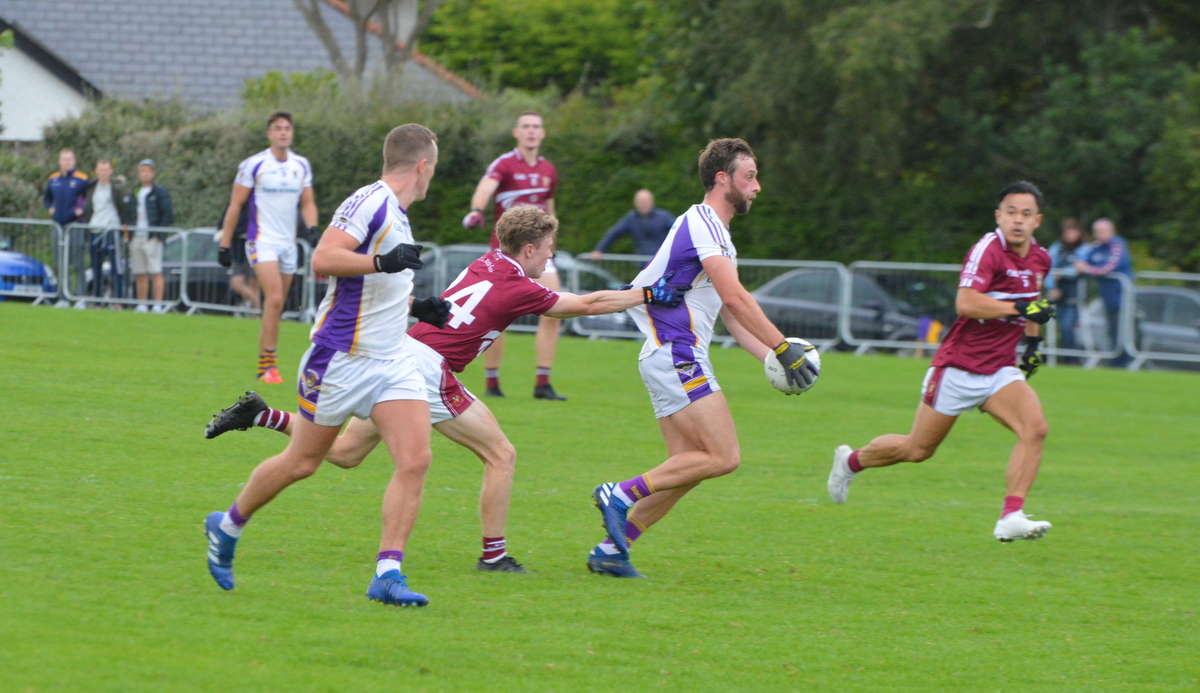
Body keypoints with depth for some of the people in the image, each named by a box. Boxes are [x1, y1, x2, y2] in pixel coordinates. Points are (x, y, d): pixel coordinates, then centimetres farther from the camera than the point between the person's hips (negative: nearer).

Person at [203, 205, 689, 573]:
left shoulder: (488, 263, 14)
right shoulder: (518, 289, -8)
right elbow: (588, 305, -4)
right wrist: (648, 295, 4)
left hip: (402, 352, 8)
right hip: (428, 368, -8)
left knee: (344, 453, 16)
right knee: (500, 455, 0)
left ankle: (263, 416, 7)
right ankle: (494, 554, 0)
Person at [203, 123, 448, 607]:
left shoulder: (396, 213, 14)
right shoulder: (369, 203, -15)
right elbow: (323, 260, -27)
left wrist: (415, 306, 21)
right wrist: (383, 262, -34)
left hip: (391, 361, 8)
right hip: (341, 359, -8)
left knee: (415, 461, -10)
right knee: (302, 462, 6)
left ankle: (387, 573, -10)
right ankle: (227, 526, 29)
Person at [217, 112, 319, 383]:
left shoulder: (302, 165, 9)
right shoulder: (253, 165, -6)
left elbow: (307, 203, 15)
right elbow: (235, 205, -1)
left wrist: (312, 227, -6)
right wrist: (224, 244, -2)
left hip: (288, 243, 5)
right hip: (262, 240, -5)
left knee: (276, 306, 7)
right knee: (274, 299, -21)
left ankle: (263, 365, 14)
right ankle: (268, 365, -20)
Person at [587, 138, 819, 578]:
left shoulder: (715, 230, 21)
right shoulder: (702, 222, -11)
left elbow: (732, 316, 21)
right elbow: (735, 298, -20)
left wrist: (772, 358, 10)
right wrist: (784, 349, -18)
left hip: (680, 359, 10)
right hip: (676, 356, -10)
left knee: (687, 467, 6)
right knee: (724, 456, -14)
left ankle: (611, 549, 4)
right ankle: (622, 495, -12)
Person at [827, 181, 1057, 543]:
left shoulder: (1040, 259, 6)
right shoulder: (988, 249, -19)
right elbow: (966, 303, -33)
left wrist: (1032, 340, 21)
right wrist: (1021, 308, -32)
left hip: (1000, 370, 6)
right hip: (959, 367, -6)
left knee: (1035, 428, -21)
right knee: (918, 449, 7)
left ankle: (1011, 518, -22)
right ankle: (850, 461, 34)